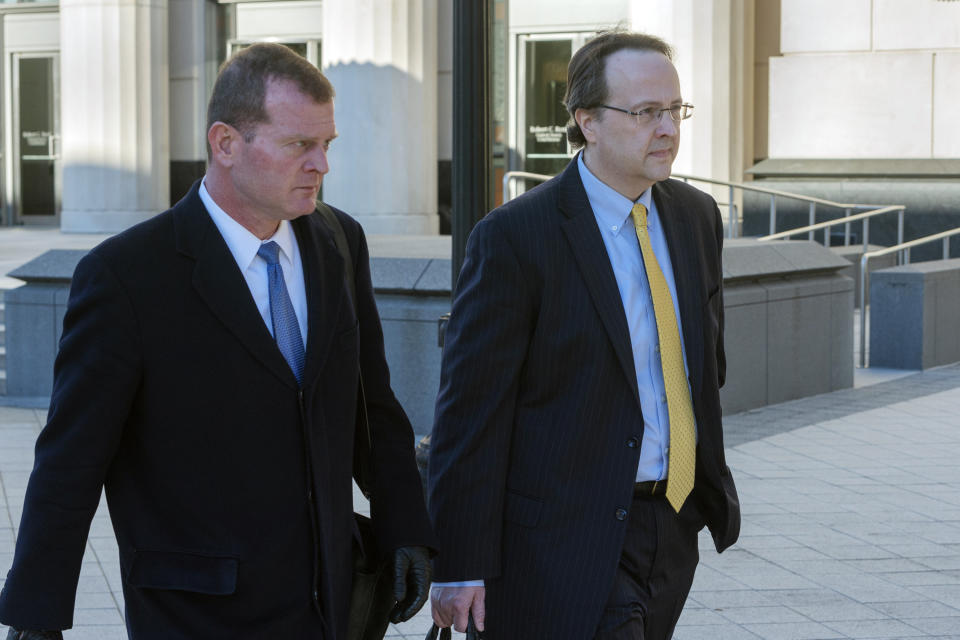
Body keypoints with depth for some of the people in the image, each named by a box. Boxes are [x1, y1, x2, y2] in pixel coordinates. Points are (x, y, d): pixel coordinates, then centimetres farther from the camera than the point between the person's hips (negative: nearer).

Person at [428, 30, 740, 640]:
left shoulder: (696, 216, 8)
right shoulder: (513, 238, -14)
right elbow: (470, 408, -13)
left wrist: (714, 489, 19)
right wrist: (459, 566, -14)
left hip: (672, 526, 7)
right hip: (564, 538, -6)